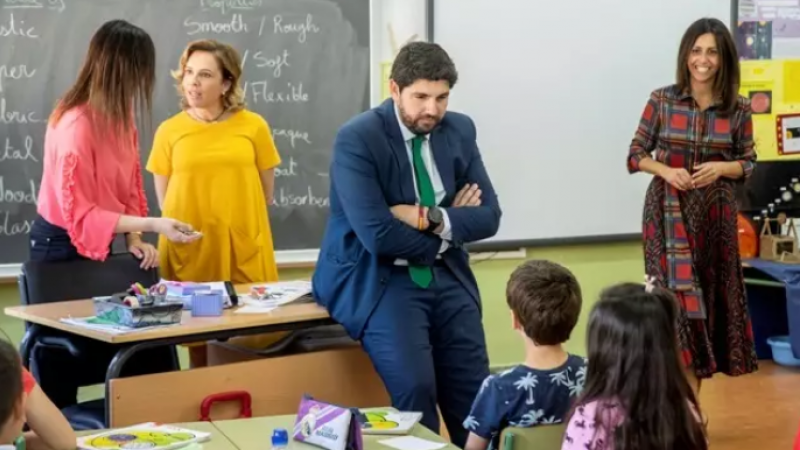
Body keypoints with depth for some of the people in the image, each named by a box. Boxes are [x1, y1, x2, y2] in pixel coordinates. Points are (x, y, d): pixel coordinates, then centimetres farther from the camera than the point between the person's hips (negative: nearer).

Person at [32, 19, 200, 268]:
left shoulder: (119, 116, 0)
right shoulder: (75, 125, -27)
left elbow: (127, 187, 4)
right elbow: (80, 215, -25)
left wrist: (134, 238, -9)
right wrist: (151, 224, -31)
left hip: (99, 243, 8)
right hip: (61, 246, -8)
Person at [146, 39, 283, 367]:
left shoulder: (253, 126, 2)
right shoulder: (169, 131, 2)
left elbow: (265, 195, 10)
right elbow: (164, 201, 10)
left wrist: (237, 221, 10)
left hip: (245, 250, 0)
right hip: (189, 252, 0)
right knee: (197, 339, 3)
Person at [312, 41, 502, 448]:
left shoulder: (460, 130, 4)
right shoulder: (356, 138, -14)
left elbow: (488, 216, 2)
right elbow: (378, 236, -21)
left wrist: (434, 219, -16)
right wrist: (449, 229, -8)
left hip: (445, 276, 6)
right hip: (379, 279, -5)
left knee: (476, 397, 0)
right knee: (416, 390, -24)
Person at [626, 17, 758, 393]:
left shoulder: (739, 110, -1)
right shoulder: (662, 101, -4)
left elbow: (748, 162, 7)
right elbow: (636, 154, 2)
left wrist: (721, 168, -14)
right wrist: (665, 170, -17)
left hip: (715, 215, 2)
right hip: (668, 211, -2)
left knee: (708, 296, 7)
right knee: (677, 297, -8)